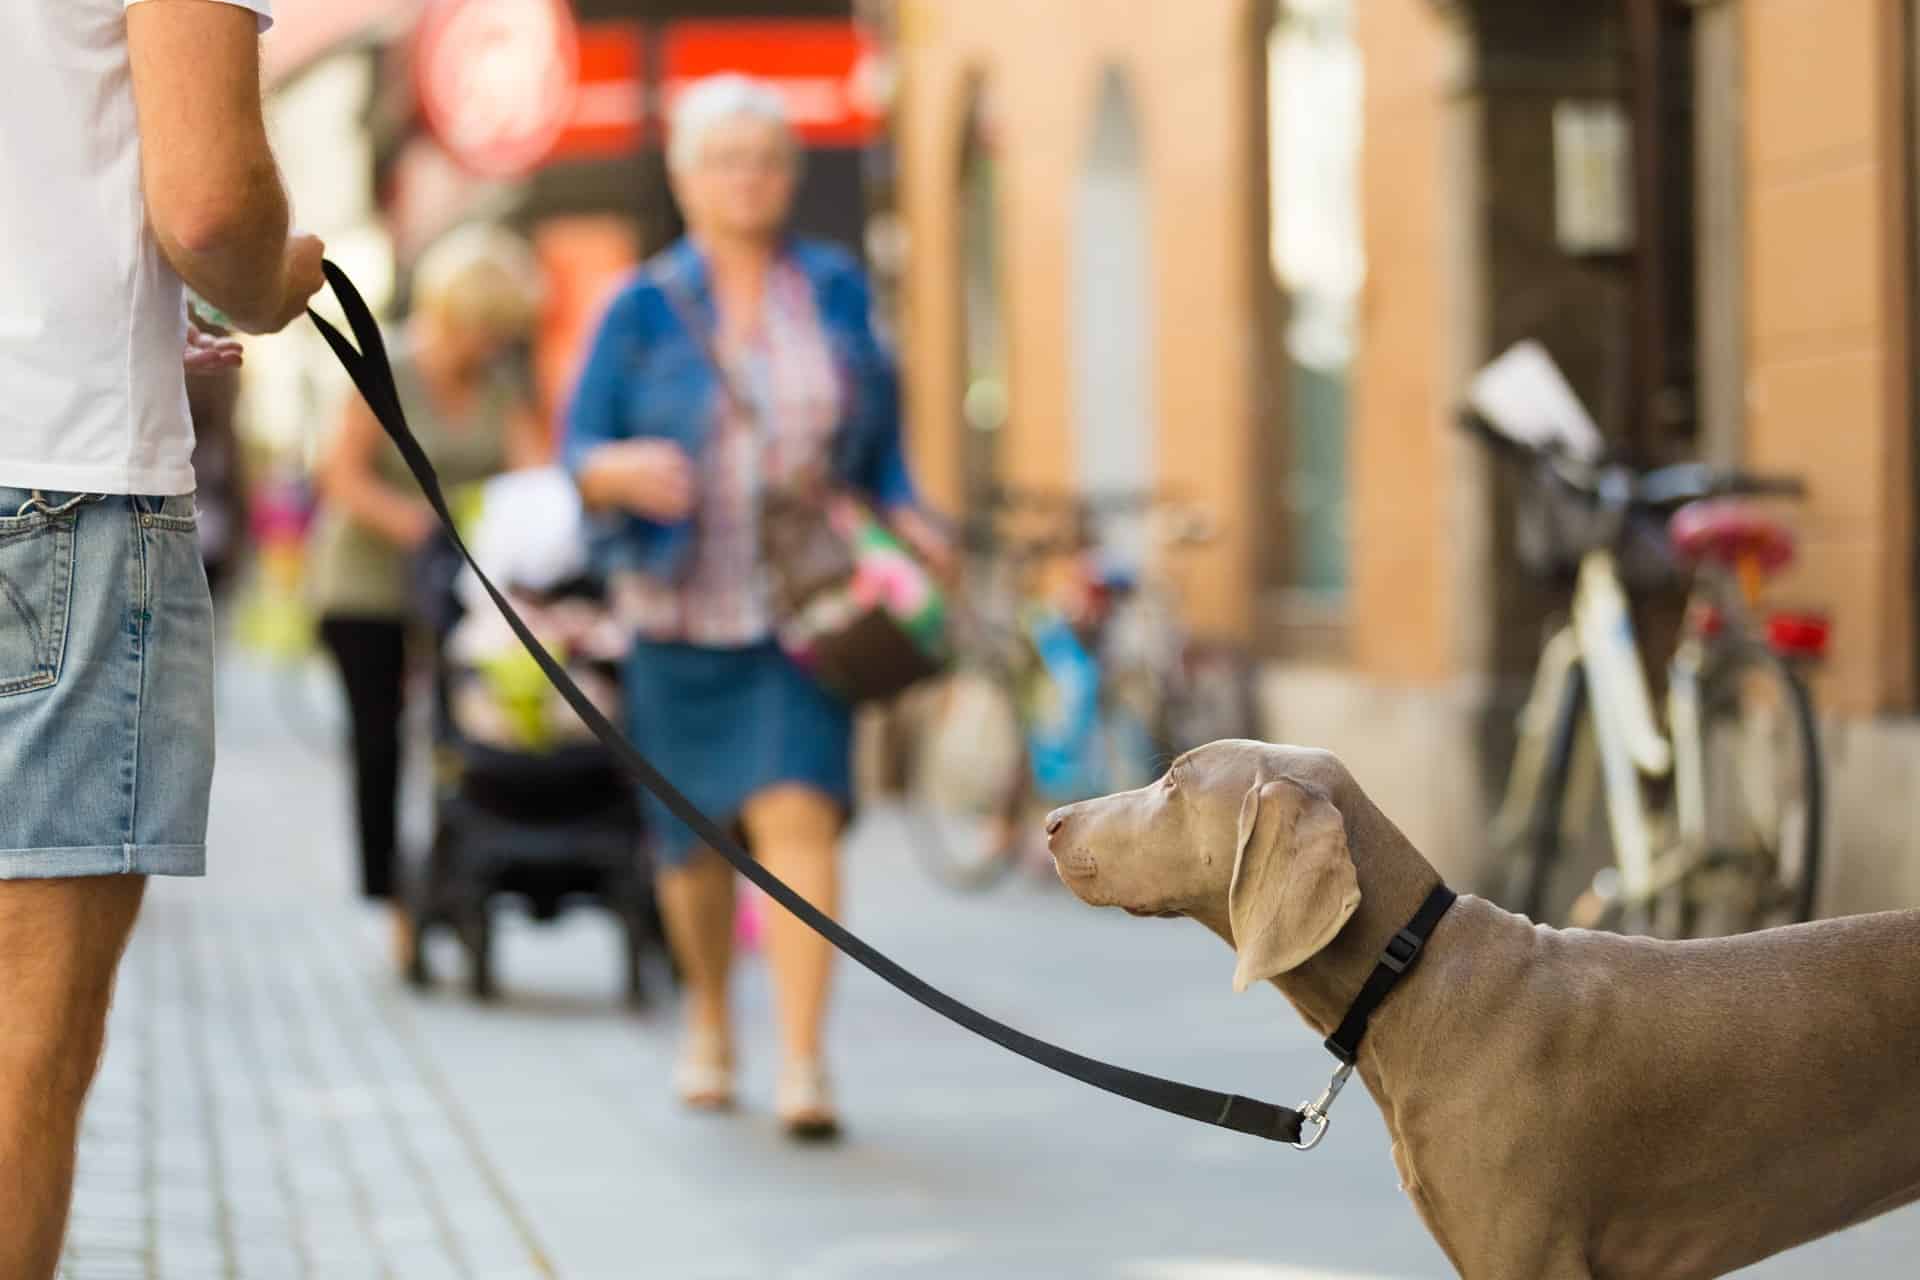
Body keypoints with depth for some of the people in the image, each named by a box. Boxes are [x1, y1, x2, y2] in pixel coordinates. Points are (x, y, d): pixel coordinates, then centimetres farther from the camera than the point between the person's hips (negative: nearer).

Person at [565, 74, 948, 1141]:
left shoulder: (836, 291, 6)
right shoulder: (645, 310, 0)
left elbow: (879, 437, 15)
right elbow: (579, 452, -1)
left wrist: (908, 522, -1)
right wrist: (628, 469, -23)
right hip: (683, 611, 0)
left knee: (799, 815, -16)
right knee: (697, 836, 11)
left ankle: (804, 1062, -19)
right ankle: (710, 1022, 36)